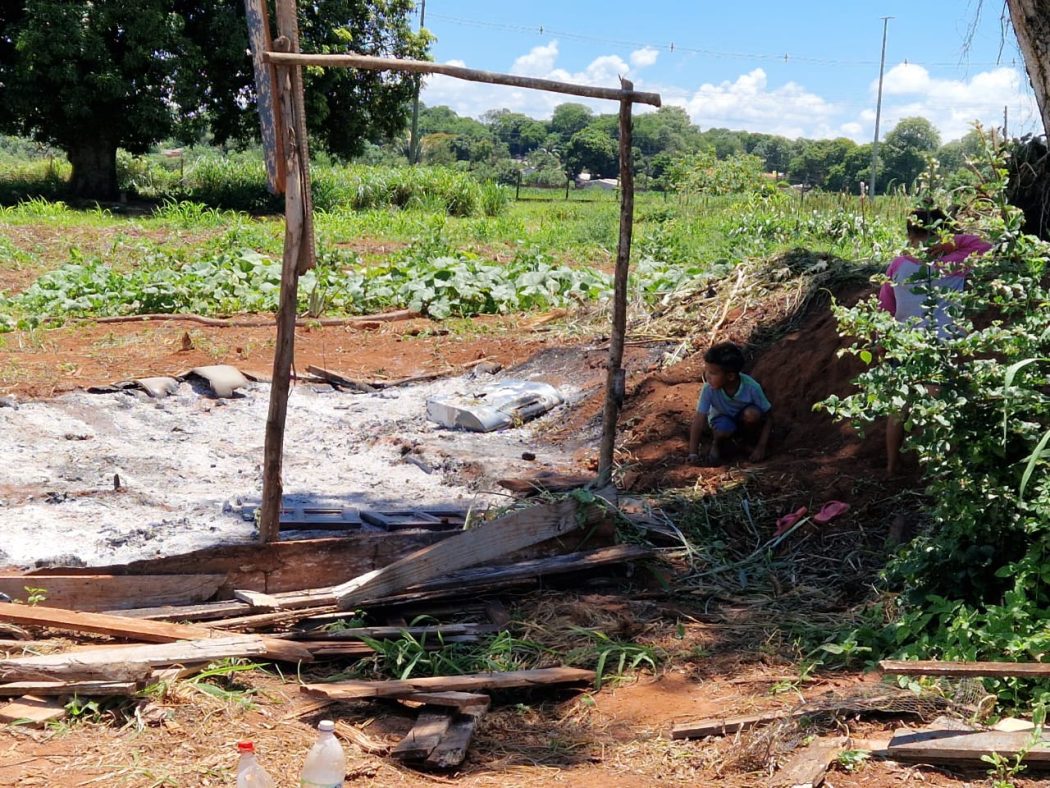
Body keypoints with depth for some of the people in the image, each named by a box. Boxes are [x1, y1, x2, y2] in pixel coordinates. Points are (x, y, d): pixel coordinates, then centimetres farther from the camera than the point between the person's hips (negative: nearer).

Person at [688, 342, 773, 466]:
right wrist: (693, 454, -33)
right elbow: (699, 421, -29)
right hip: (722, 418, 0)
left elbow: (768, 416, -20)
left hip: (743, 418, 0)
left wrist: (761, 447, -26)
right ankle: (717, 444, 2)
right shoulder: (709, 389, -31)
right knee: (723, 431, -34)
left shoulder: (751, 387, -32)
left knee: (753, 414, -34)